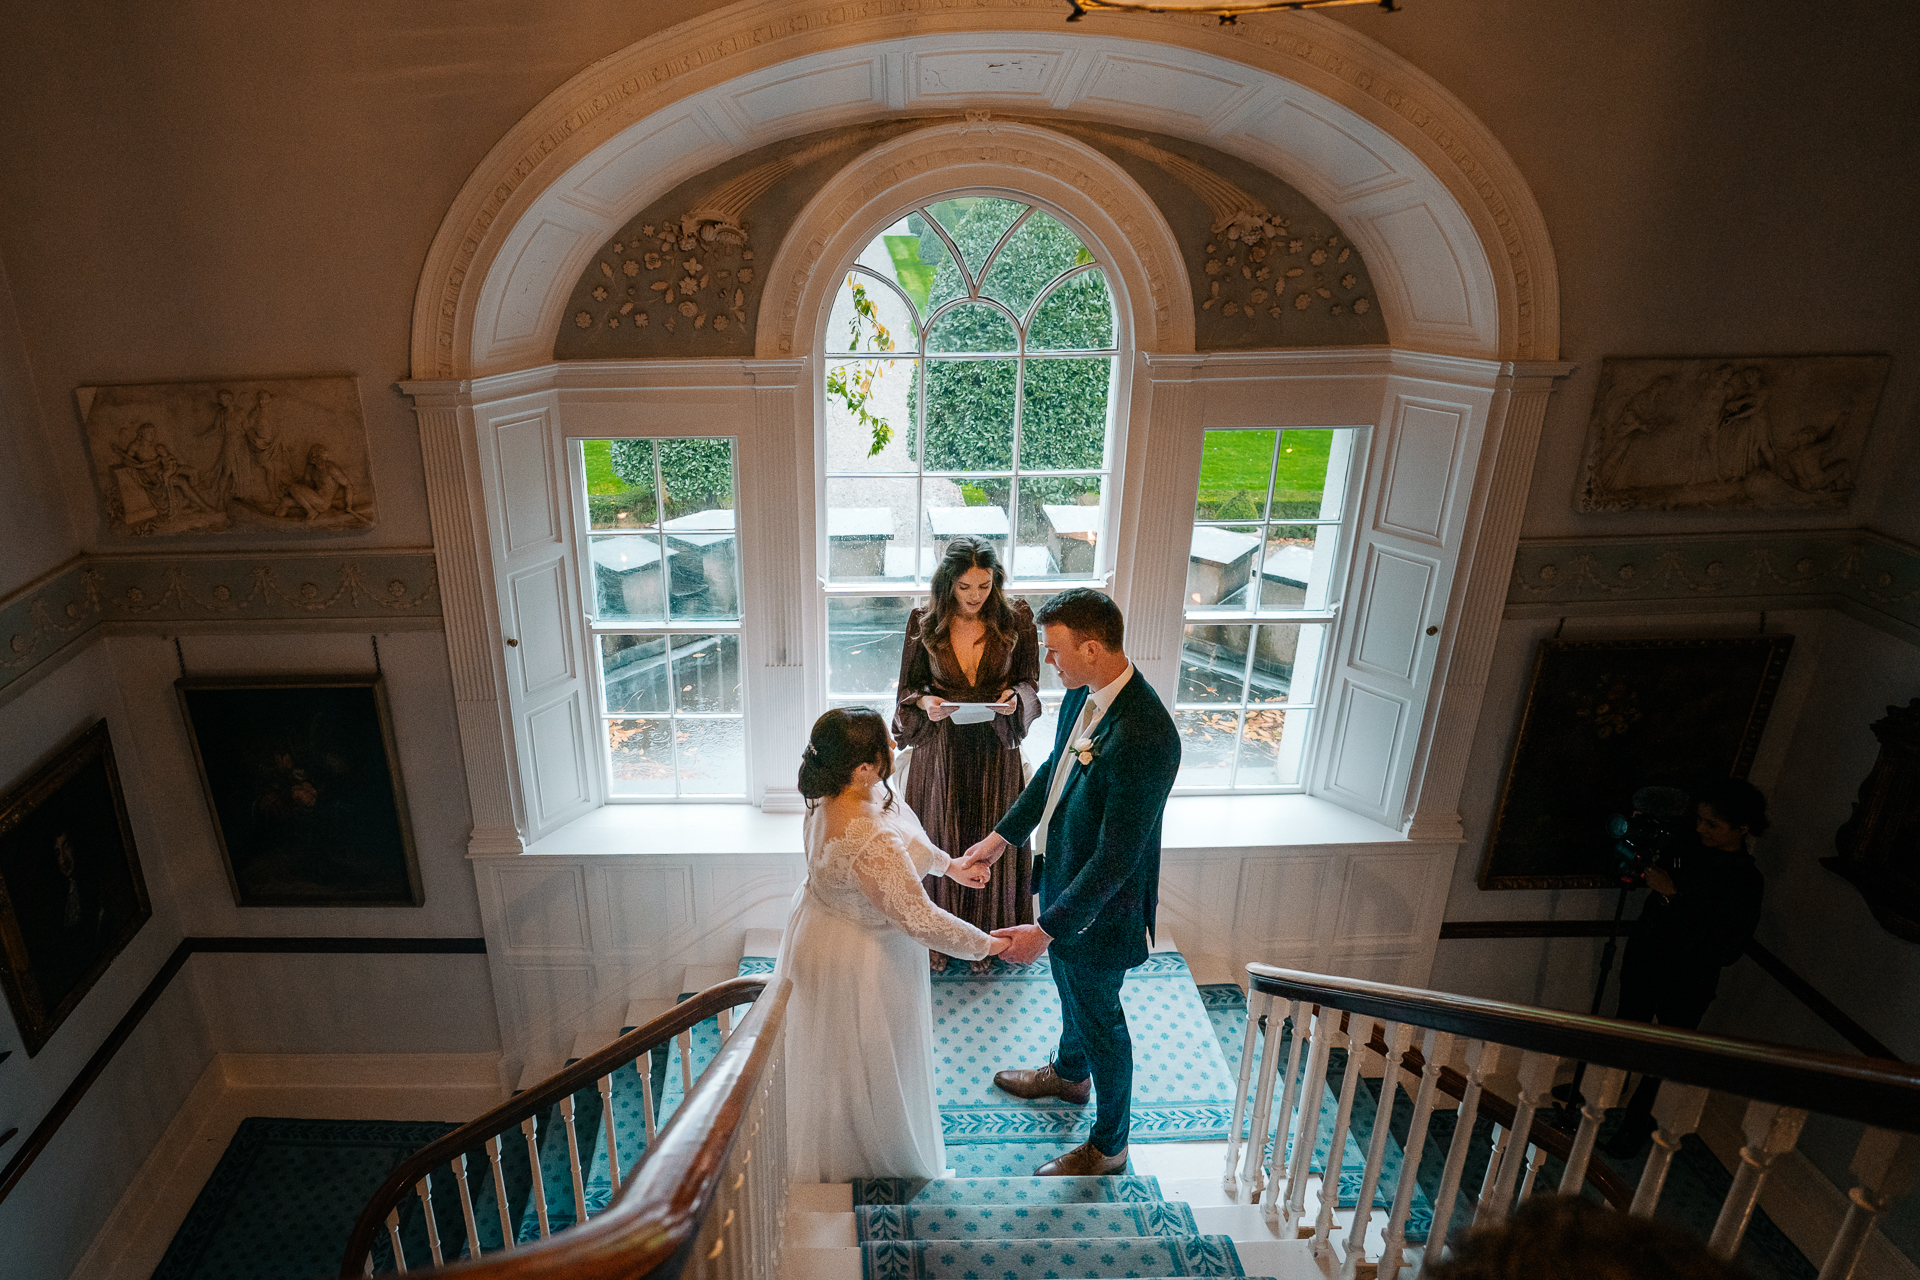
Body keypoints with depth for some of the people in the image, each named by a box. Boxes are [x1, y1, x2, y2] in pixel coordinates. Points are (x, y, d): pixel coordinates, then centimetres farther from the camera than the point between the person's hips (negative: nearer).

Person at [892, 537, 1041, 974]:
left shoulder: (1016, 619, -9)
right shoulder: (924, 622, -8)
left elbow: (1030, 680, 2)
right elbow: (909, 687, 1)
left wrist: (1015, 697, -21)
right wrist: (926, 703, -21)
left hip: (995, 750, 0)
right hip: (940, 751, 0)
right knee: (938, 842, 13)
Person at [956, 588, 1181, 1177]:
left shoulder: (1144, 736, -37)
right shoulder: (1083, 692, -9)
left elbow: (1117, 858, -33)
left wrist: (1045, 930, -29)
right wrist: (1003, 835, 11)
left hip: (1101, 904, -8)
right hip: (1064, 874, 8)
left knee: (1099, 1014, 14)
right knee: (1069, 986, 31)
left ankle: (1109, 1145, 40)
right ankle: (1069, 1073, 61)